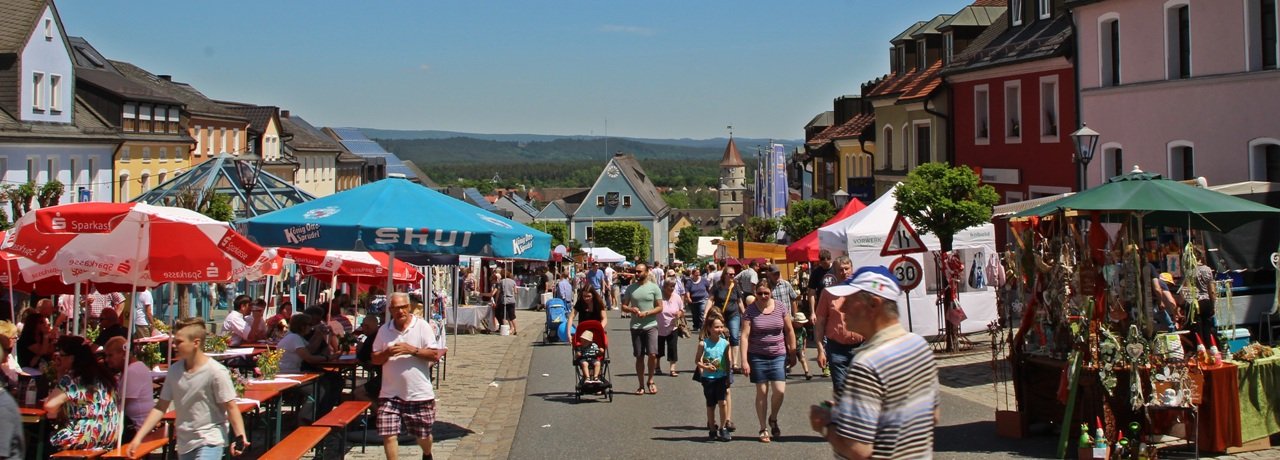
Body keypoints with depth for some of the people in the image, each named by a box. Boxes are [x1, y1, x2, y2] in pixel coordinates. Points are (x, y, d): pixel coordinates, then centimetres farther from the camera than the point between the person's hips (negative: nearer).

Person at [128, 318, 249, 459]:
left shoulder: (216, 372, -15)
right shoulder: (174, 370, 2)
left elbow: (231, 407, -14)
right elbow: (160, 407, 8)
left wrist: (240, 437, -25)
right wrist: (138, 437, 4)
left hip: (210, 442, -6)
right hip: (184, 442, 7)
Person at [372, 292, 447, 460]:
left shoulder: (422, 326, -4)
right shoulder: (384, 330, 5)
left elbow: (435, 355, -8)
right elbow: (375, 359, 7)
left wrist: (413, 350, -20)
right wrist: (387, 353, -13)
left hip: (419, 394, -2)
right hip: (390, 394, 2)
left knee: (423, 435, 13)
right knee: (388, 435, -7)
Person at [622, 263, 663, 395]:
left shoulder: (654, 287, -1)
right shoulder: (631, 288, 7)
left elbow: (659, 307, -2)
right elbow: (624, 306, 11)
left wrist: (646, 313, -17)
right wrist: (631, 309, -11)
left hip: (651, 326, -3)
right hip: (635, 326, 3)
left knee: (652, 354, -12)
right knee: (639, 357, 6)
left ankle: (650, 380, 8)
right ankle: (641, 385, 14)